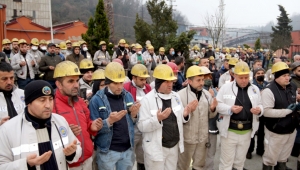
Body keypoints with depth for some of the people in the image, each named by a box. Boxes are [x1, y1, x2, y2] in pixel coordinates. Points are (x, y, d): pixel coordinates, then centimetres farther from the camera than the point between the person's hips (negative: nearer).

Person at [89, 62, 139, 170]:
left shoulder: (128, 96, 1)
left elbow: (132, 123, 9)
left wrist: (133, 115, -11)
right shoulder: (97, 100, -11)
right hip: (107, 151, -3)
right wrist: (109, 121, -26)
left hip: (128, 149, 4)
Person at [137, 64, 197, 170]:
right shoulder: (147, 99, -15)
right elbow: (141, 126, -19)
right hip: (156, 148, -5)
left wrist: (185, 114, -11)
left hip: (174, 146, 6)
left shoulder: (176, 96, 3)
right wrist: (157, 119, -34)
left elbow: (179, 119, 10)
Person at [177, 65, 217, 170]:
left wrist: (212, 109, -11)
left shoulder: (207, 94, 2)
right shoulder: (181, 95, -14)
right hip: (187, 137, -4)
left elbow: (210, 115, 10)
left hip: (203, 137, 5)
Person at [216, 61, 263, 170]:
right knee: (226, 161, 7)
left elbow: (260, 105, 12)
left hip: (247, 132, 4)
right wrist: (230, 109, -23)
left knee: (240, 161, 19)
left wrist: (259, 110, -11)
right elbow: (218, 105, -6)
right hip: (229, 131, -3)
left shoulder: (255, 89, 6)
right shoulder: (226, 87, -6)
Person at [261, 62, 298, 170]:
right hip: (276, 132, -7)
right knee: (270, 159, 10)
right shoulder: (269, 91, -21)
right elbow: (266, 112, -26)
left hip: (291, 130, 7)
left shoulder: (293, 87, 2)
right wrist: (287, 111, -24)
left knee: (283, 158, 24)